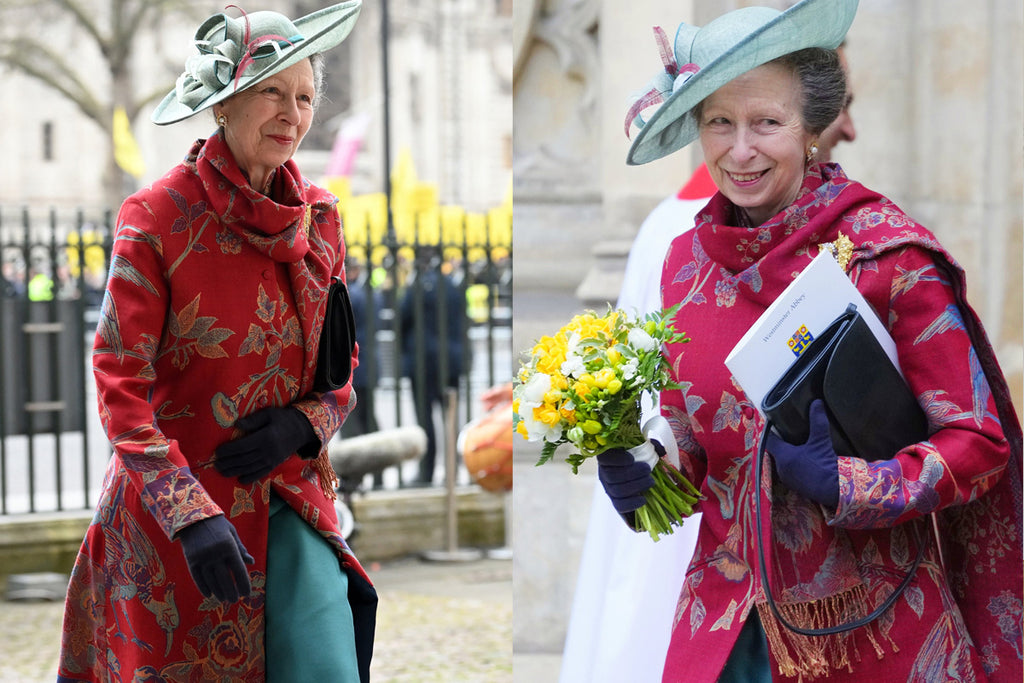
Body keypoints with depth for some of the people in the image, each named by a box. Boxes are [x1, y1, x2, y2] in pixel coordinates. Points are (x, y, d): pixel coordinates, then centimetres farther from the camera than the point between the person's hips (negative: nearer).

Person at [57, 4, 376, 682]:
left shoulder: (319, 219, 4)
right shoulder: (157, 218, -11)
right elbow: (120, 383, -14)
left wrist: (303, 425, -10)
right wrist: (192, 516, -24)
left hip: (289, 498, 4)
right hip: (174, 499, -4)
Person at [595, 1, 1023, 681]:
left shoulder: (888, 254, -12)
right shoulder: (687, 261, 3)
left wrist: (843, 484, -23)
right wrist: (642, 479, -6)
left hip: (873, 624, -4)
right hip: (727, 620, 4)